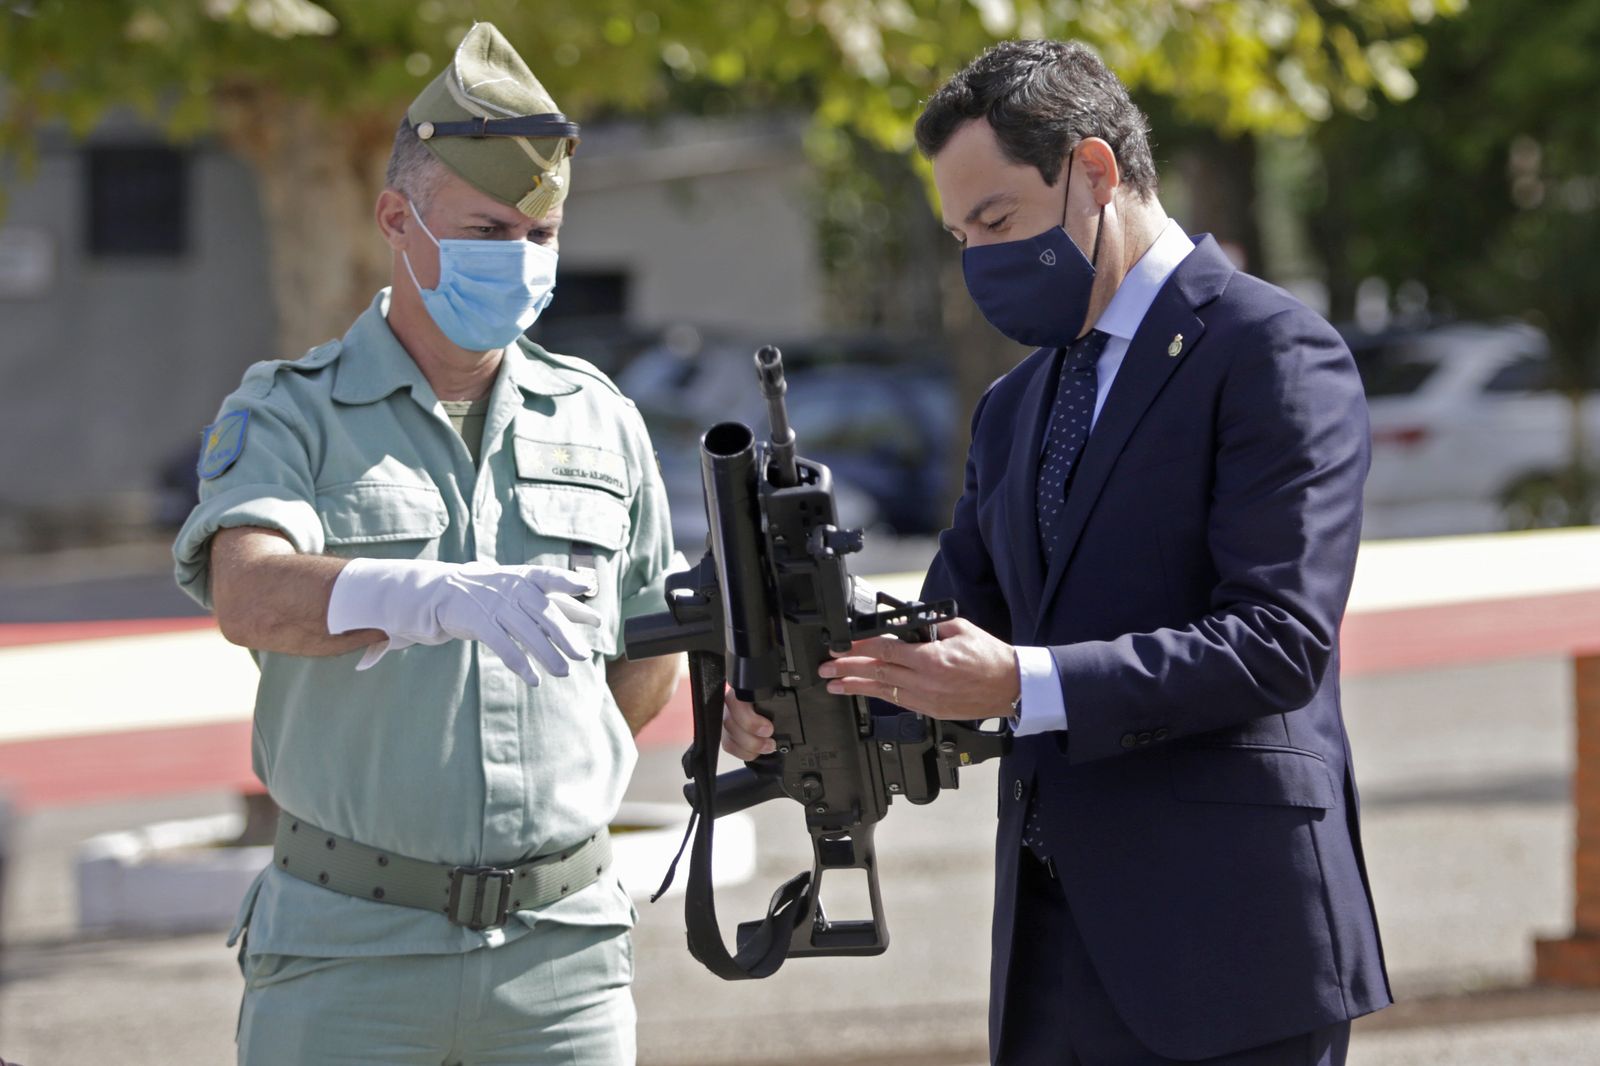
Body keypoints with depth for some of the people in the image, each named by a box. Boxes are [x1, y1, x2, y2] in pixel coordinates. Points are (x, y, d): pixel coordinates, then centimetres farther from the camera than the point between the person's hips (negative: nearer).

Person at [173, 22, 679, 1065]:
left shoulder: (601, 422, 11)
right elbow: (253, 595, -22)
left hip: (564, 951, 3)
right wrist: (442, 597, -38)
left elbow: (648, 659, 23)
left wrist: (560, 781, 6)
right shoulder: (290, 416, 0)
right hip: (351, 951, -3)